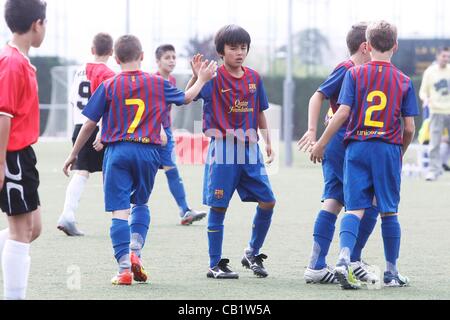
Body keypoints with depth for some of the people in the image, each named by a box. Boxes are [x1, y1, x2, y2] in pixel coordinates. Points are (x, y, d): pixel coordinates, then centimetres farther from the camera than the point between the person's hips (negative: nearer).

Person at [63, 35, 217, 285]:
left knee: (120, 210, -1)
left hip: (117, 151, -2)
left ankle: (124, 268, -7)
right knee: (141, 203, 23)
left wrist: (74, 154, 13)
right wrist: (202, 79, 41)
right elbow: (186, 98, 23)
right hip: (148, 151, 2)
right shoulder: (158, 84, 5)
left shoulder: (109, 86, -1)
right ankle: (136, 251, 3)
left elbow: (89, 125, 2)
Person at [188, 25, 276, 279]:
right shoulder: (214, 77, -7)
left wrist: (268, 143, 12)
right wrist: (196, 77, -37)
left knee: (268, 201, 3)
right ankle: (215, 265, 8)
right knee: (219, 206, -1)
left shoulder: (254, 78, 8)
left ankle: (253, 254, 21)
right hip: (223, 149, -5)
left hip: (250, 149, 5)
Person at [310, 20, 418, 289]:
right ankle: (392, 272, 16)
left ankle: (344, 259, -24)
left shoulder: (355, 74, 2)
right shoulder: (404, 81, 4)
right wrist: (401, 154, 20)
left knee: (355, 208, -2)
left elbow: (343, 113, -7)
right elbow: (409, 128, 3)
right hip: (389, 149, 0)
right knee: (389, 212, 9)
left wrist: (321, 144, 0)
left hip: (357, 148, 0)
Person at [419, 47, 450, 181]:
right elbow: (423, 91, 6)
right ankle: (434, 170, -5)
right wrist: (425, 98, -14)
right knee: (435, 143, -8)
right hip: (436, 111, -1)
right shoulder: (429, 72, 3)